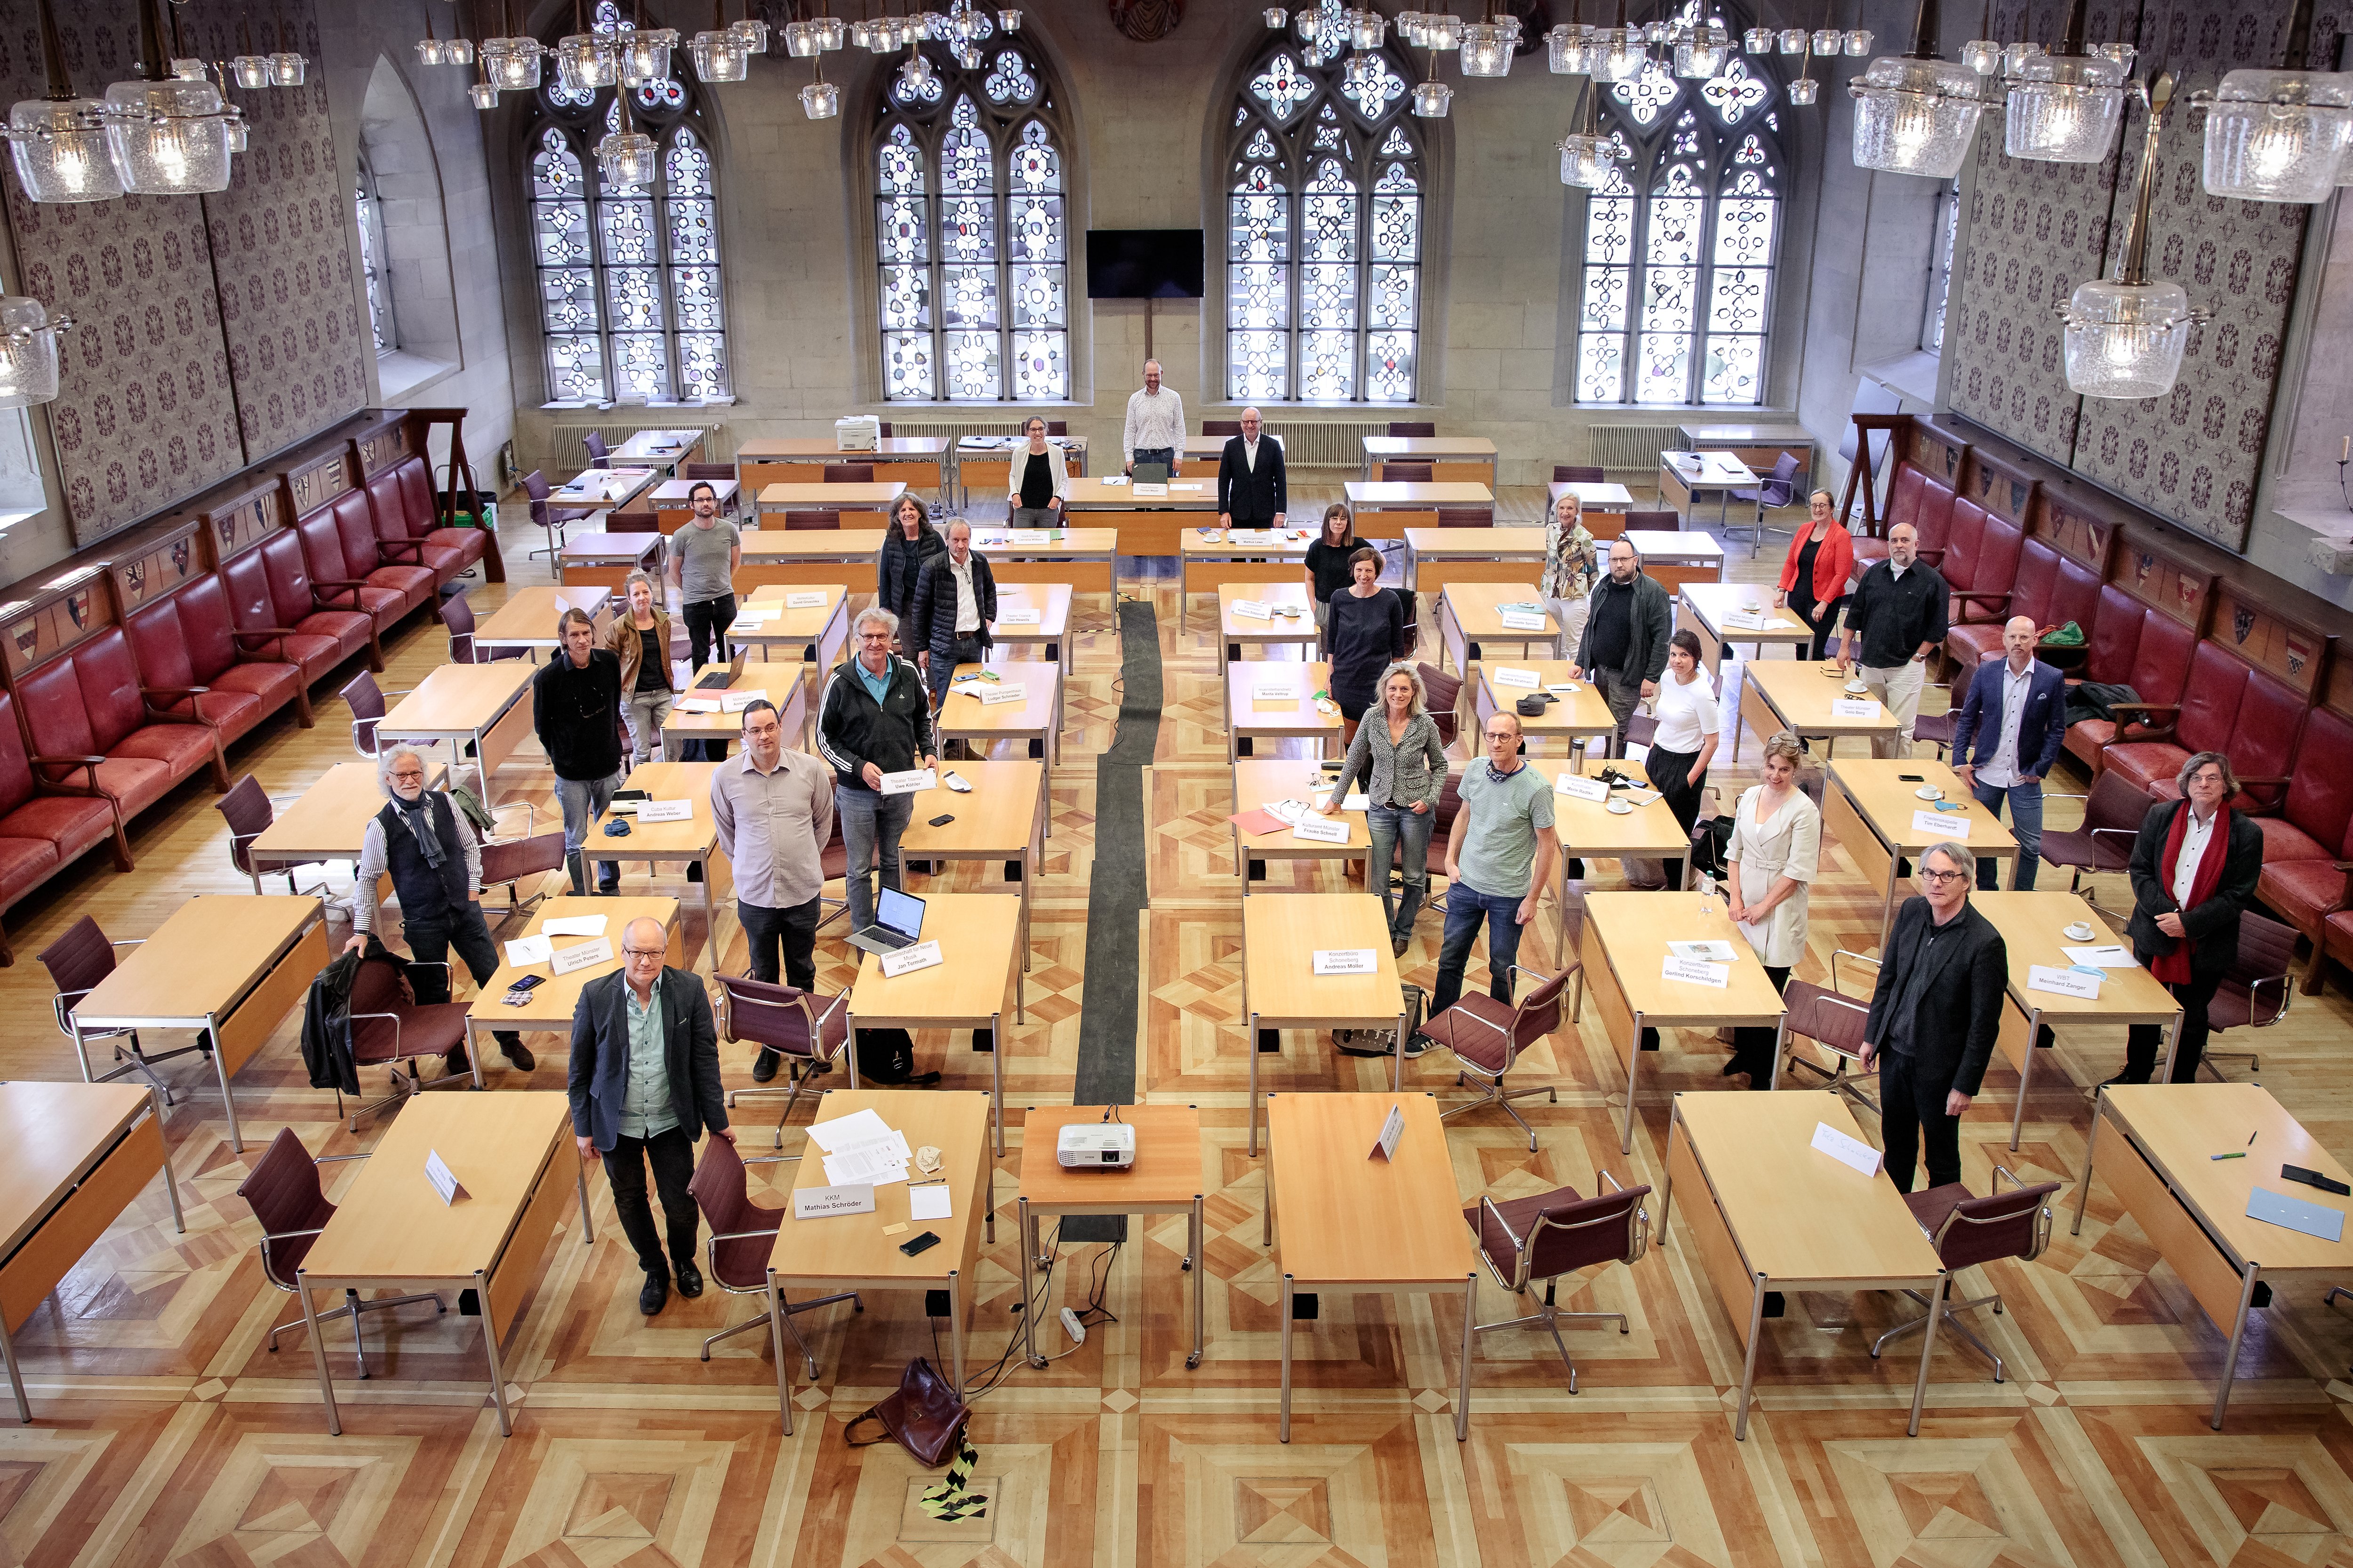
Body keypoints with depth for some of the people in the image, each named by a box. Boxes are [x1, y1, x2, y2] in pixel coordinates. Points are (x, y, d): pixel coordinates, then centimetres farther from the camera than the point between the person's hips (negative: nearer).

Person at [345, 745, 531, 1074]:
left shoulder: (444, 804, -4)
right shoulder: (381, 826, -13)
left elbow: (470, 846, 10)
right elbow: (367, 878, -4)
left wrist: (473, 887, 2)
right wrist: (361, 930, -6)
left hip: (465, 910, 2)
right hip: (423, 922, -2)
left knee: (493, 976, 8)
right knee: (433, 994, 10)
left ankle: (510, 1040, 28)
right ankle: (453, 1050, 33)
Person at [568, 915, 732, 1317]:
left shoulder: (689, 989, -14)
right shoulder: (596, 996, -15)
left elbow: (705, 1057, -6)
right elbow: (580, 1068, -4)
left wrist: (717, 1120, -2)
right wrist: (584, 1128, 0)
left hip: (671, 1121, 0)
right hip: (617, 1124, 0)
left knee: (681, 1201, 9)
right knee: (630, 1202, 17)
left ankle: (684, 1260, 42)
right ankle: (655, 1271, 43)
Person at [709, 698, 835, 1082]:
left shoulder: (810, 769, -9)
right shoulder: (726, 775, -8)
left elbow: (823, 820, 10)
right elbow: (725, 831, 9)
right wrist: (746, 866, 11)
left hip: (803, 892, 0)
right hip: (755, 894, 0)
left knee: (802, 970, 17)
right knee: (763, 976, 14)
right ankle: (770, 1044, 30)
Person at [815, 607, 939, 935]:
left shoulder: (908, 674, -4)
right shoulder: (841, 682, -12)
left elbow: (923, 716, 14)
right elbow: (825, 739, -7)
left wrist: (928, 751, -2)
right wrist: (860, 767, -18)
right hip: (857, 792, -3)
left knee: (894, 860, 18)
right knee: (860, 869, 8)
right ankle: (864, 933, 24)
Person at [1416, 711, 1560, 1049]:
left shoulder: (1537, 788, -18)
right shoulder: (1475, 771, -4)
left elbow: (1547, 844, -11)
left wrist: (1533, 898, -10)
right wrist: (1451, 861, 5)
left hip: (1509, 894, -4)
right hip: (1466, 883, 4)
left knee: (1501, 967, 12)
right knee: (1450, 960, 12)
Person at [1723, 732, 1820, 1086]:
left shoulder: (1804, 812, -13)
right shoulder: (1750, 796, 4)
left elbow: (1798, 871, -13)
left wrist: (1763, 906, -11)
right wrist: (1735, 897, -1)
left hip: (1779, 911, -5)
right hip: (1744, 902, 5)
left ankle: (1762, 1074, 10)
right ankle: (1743, 1052, 31)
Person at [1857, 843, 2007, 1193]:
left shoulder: (1984, 941, -22)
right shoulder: (1911, 912, -5)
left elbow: (1985, 1023, -17)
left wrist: (1966, 1085, -13)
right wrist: (1871, 1036, 10)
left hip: (1939, 1066, -5)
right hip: (1895, 1051, 5)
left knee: (1941, 1151, 14)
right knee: (1896, 1141, 22)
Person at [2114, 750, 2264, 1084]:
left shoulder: (2246, 833, -10)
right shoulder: (2160, 816, -3)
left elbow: (2239, 895, -10)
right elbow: (2139, 869, -3)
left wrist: (2188, 923, -18)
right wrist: (2165, 913, -17)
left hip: (2207, 946, -2)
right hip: (2154, 934, 2)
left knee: (2192, 1018, 13)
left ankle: (2181, 1086, 30)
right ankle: (2135, 1075, 36)